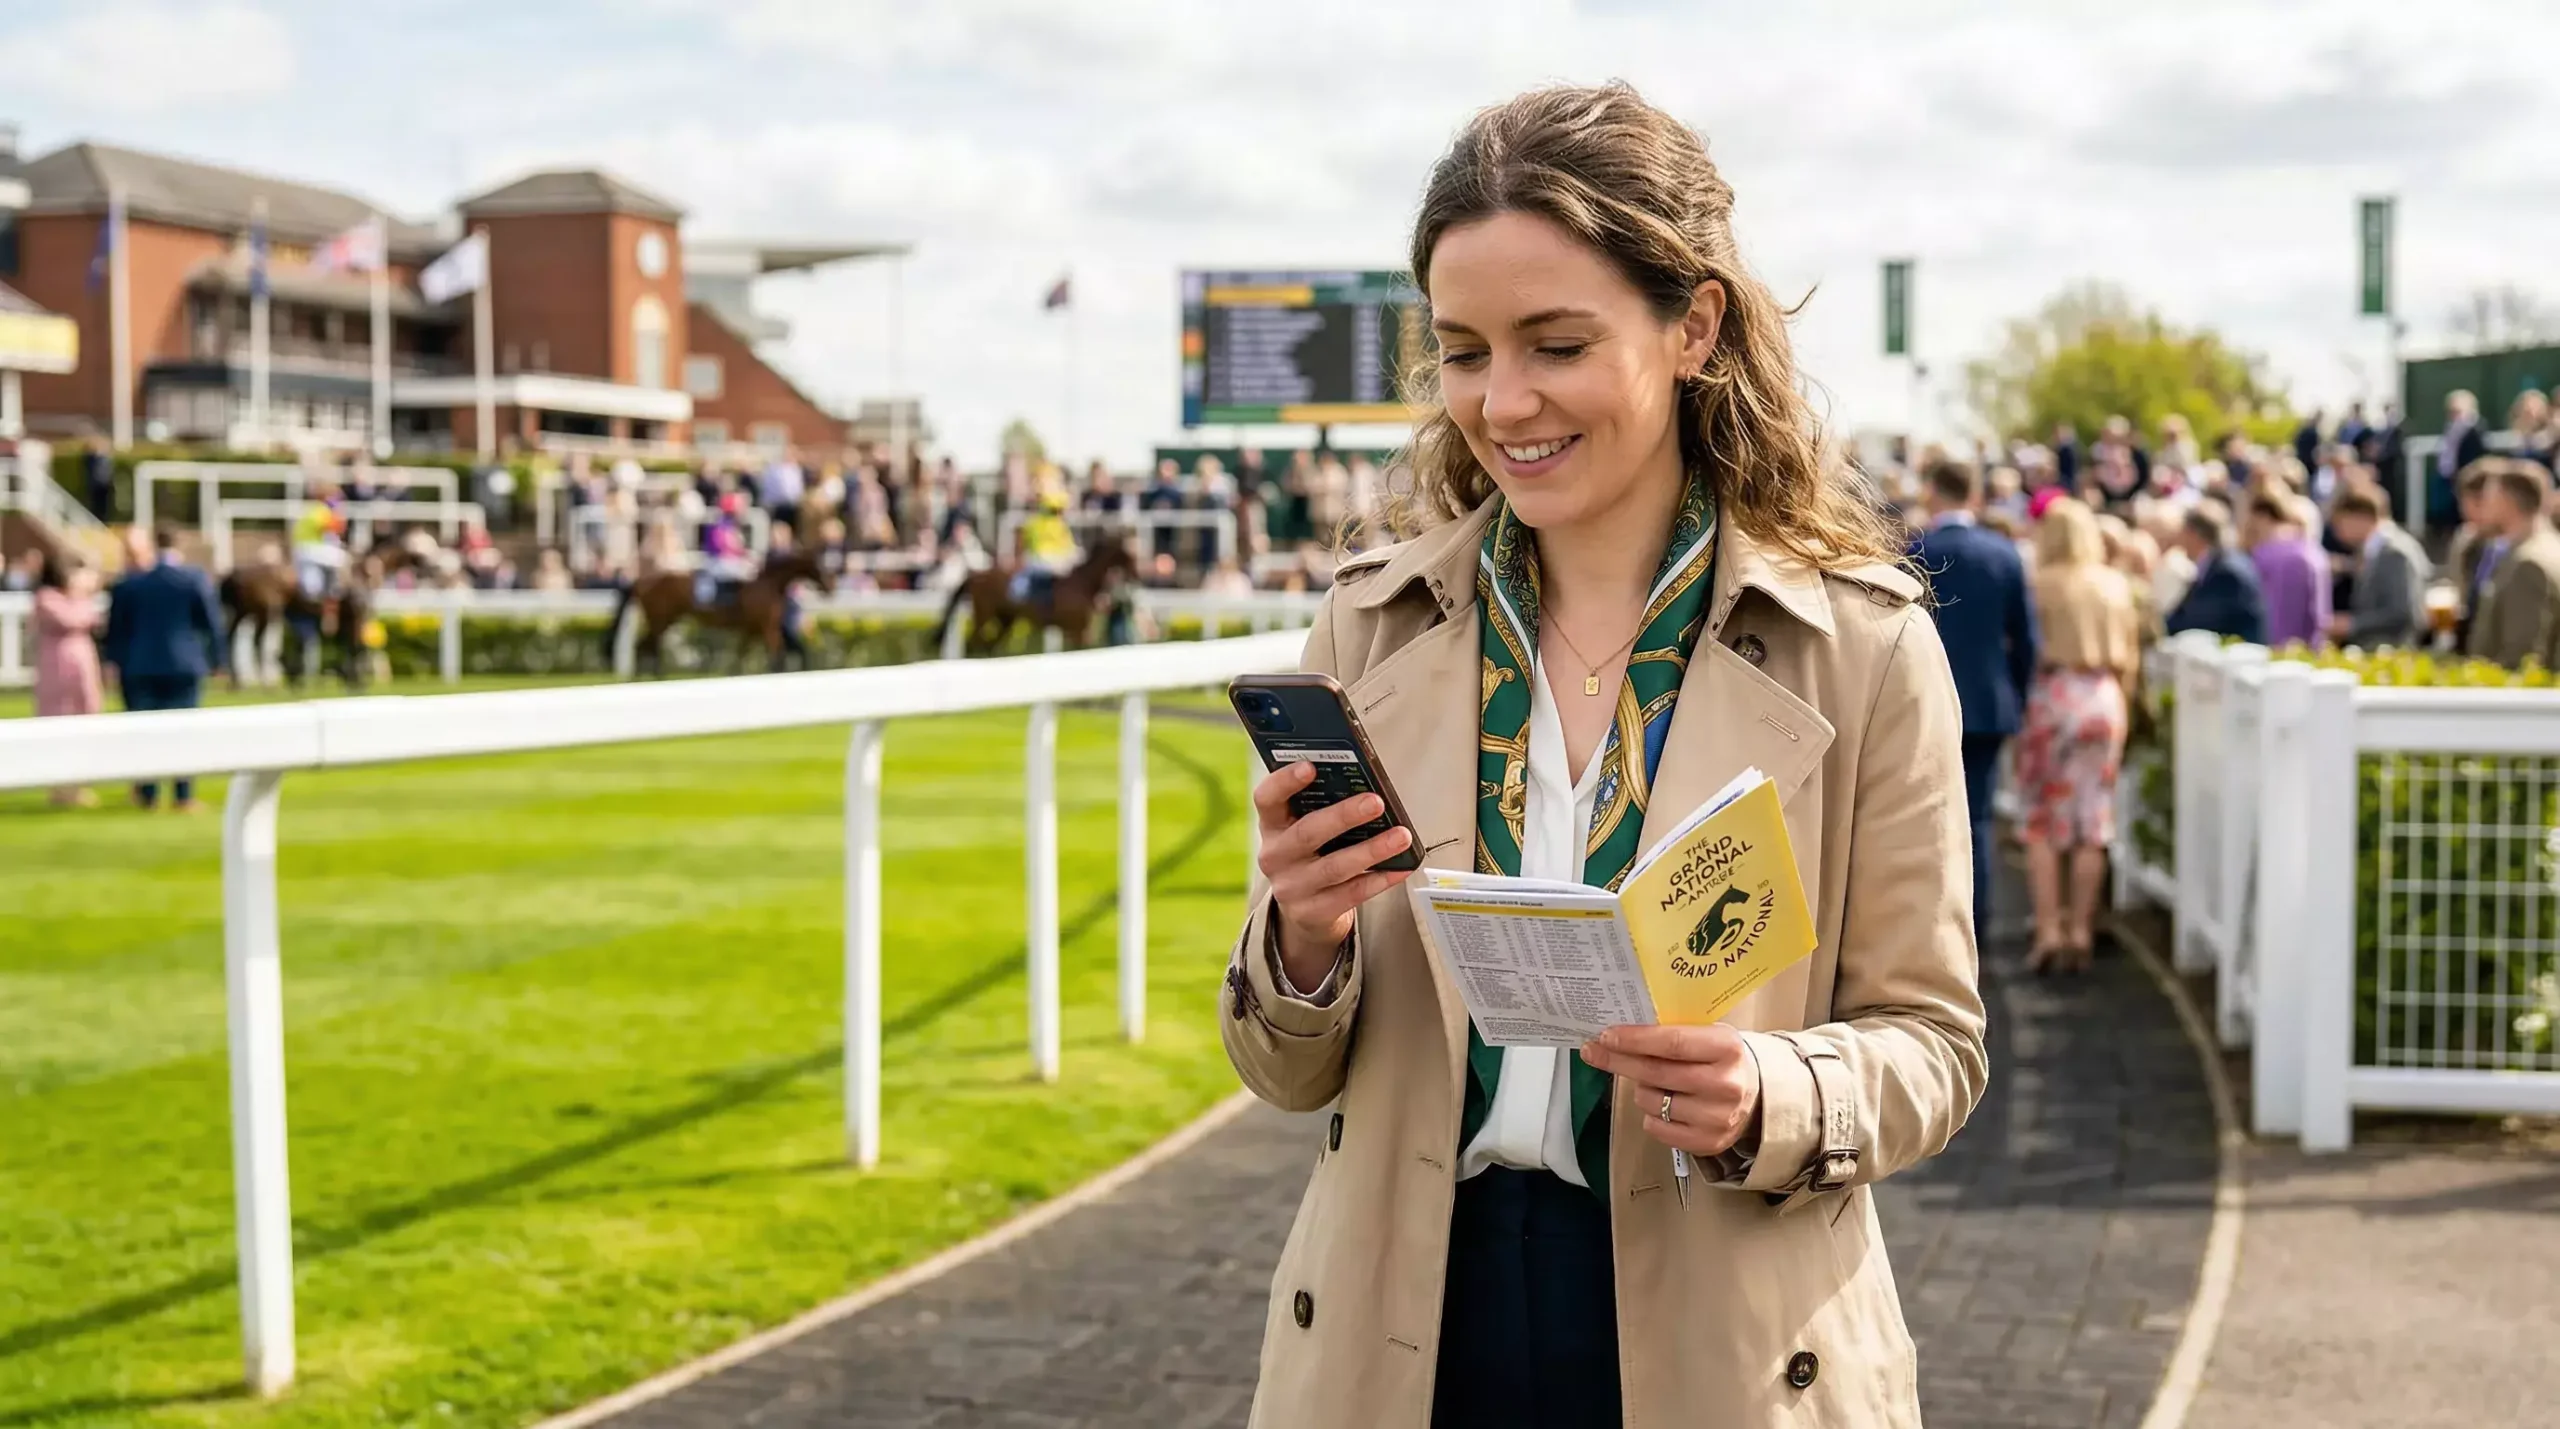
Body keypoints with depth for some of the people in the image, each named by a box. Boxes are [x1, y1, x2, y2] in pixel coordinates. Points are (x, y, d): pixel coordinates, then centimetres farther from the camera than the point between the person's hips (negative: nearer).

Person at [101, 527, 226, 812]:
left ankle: (148, 793, 8)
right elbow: (211, 620, -4)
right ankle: (184, 796, 0)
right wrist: (217, 658, 5)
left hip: (139, 667, 2)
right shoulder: (195, 579, -6)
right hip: (184, 665, -2)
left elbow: (116, 626, 7)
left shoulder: (127, 583, 1)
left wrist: (114, 660, 17)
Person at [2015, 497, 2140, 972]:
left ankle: (2048, 930, -2)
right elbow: (2130, 656, 8)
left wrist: (2019, 701, 5)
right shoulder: (2116, 586, 6)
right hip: (2104, 699, 4)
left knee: (2042, 823, 3)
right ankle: (2079, 932, 8)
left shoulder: (2041, 583, -7)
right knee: (2092, 825, 7)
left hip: (2052, 695, -4)